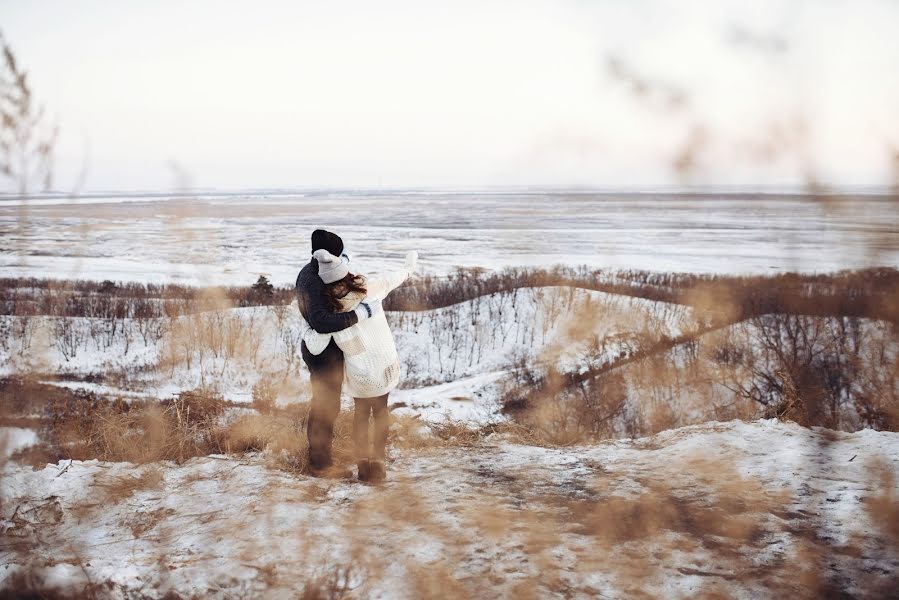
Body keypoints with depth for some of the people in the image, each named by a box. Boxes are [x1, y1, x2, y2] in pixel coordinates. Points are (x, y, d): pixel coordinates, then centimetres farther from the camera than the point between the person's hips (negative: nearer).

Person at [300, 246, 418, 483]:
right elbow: (392, 280, 4)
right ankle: (378, 463, 19)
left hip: (358, 370, -1)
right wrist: (409, 268, 25)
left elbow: (316, 347, -22)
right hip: (385, 363, 1)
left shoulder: (330, 311, -21)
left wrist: (307, 330, -1)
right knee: (380, 410, 20)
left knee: (361, 411, 22)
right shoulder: (369, 287, -17)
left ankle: (363, 463, 24)